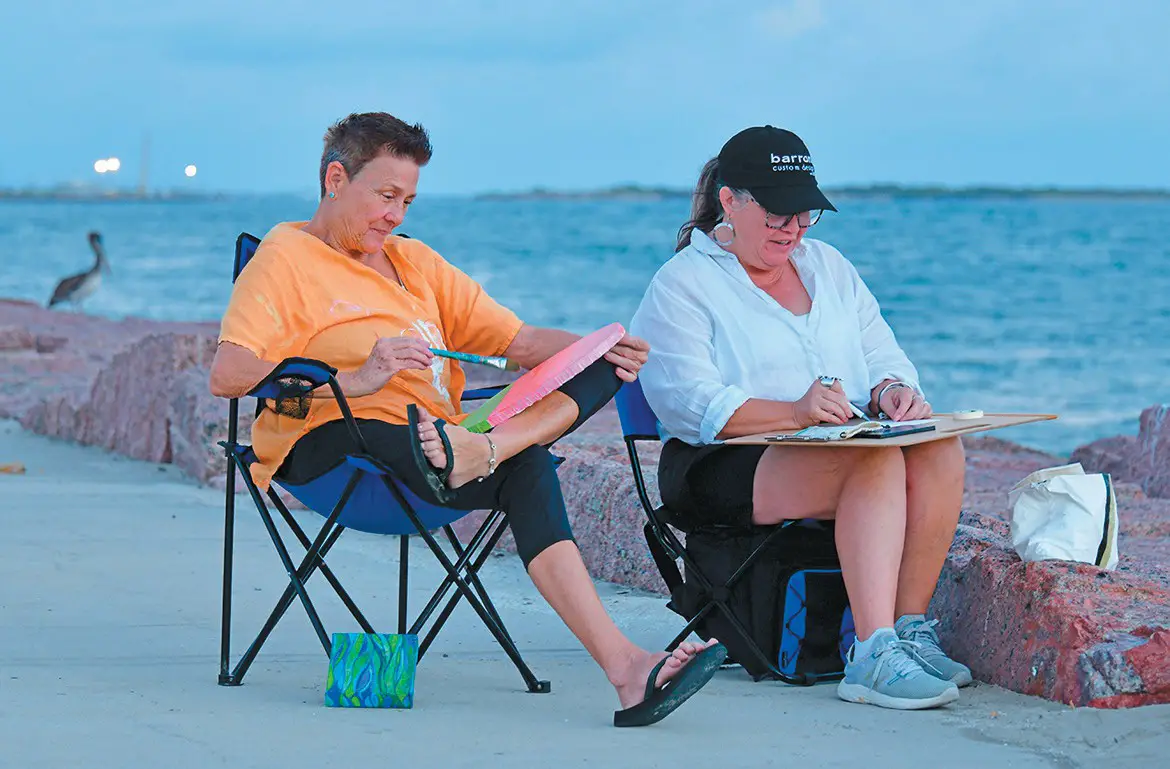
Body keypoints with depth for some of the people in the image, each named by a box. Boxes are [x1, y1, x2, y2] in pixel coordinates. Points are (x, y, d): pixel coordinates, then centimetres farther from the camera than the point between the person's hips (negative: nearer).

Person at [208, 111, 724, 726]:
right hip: (329, 441, -7)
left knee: (604, 370, -18)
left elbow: (519, 341, 20)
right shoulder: (286, 258, 6)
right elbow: (227, 375, -12)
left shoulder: (415, 262, 29)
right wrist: (352, 379, -24)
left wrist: (597, 349, -2)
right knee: (525, 469, -33)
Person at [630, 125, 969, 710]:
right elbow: (692, 403, -14)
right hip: (725, 467, -6)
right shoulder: (681, 285, 0)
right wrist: (794, 412, -29)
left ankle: (911, 627, -23)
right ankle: (874, 657, -42)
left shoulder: (828, 266, 22)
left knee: (939, 450, -25)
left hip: (843, 446, 6)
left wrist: (894, 392, -9)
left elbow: (882, 356, 17)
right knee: (877, 461, -34)